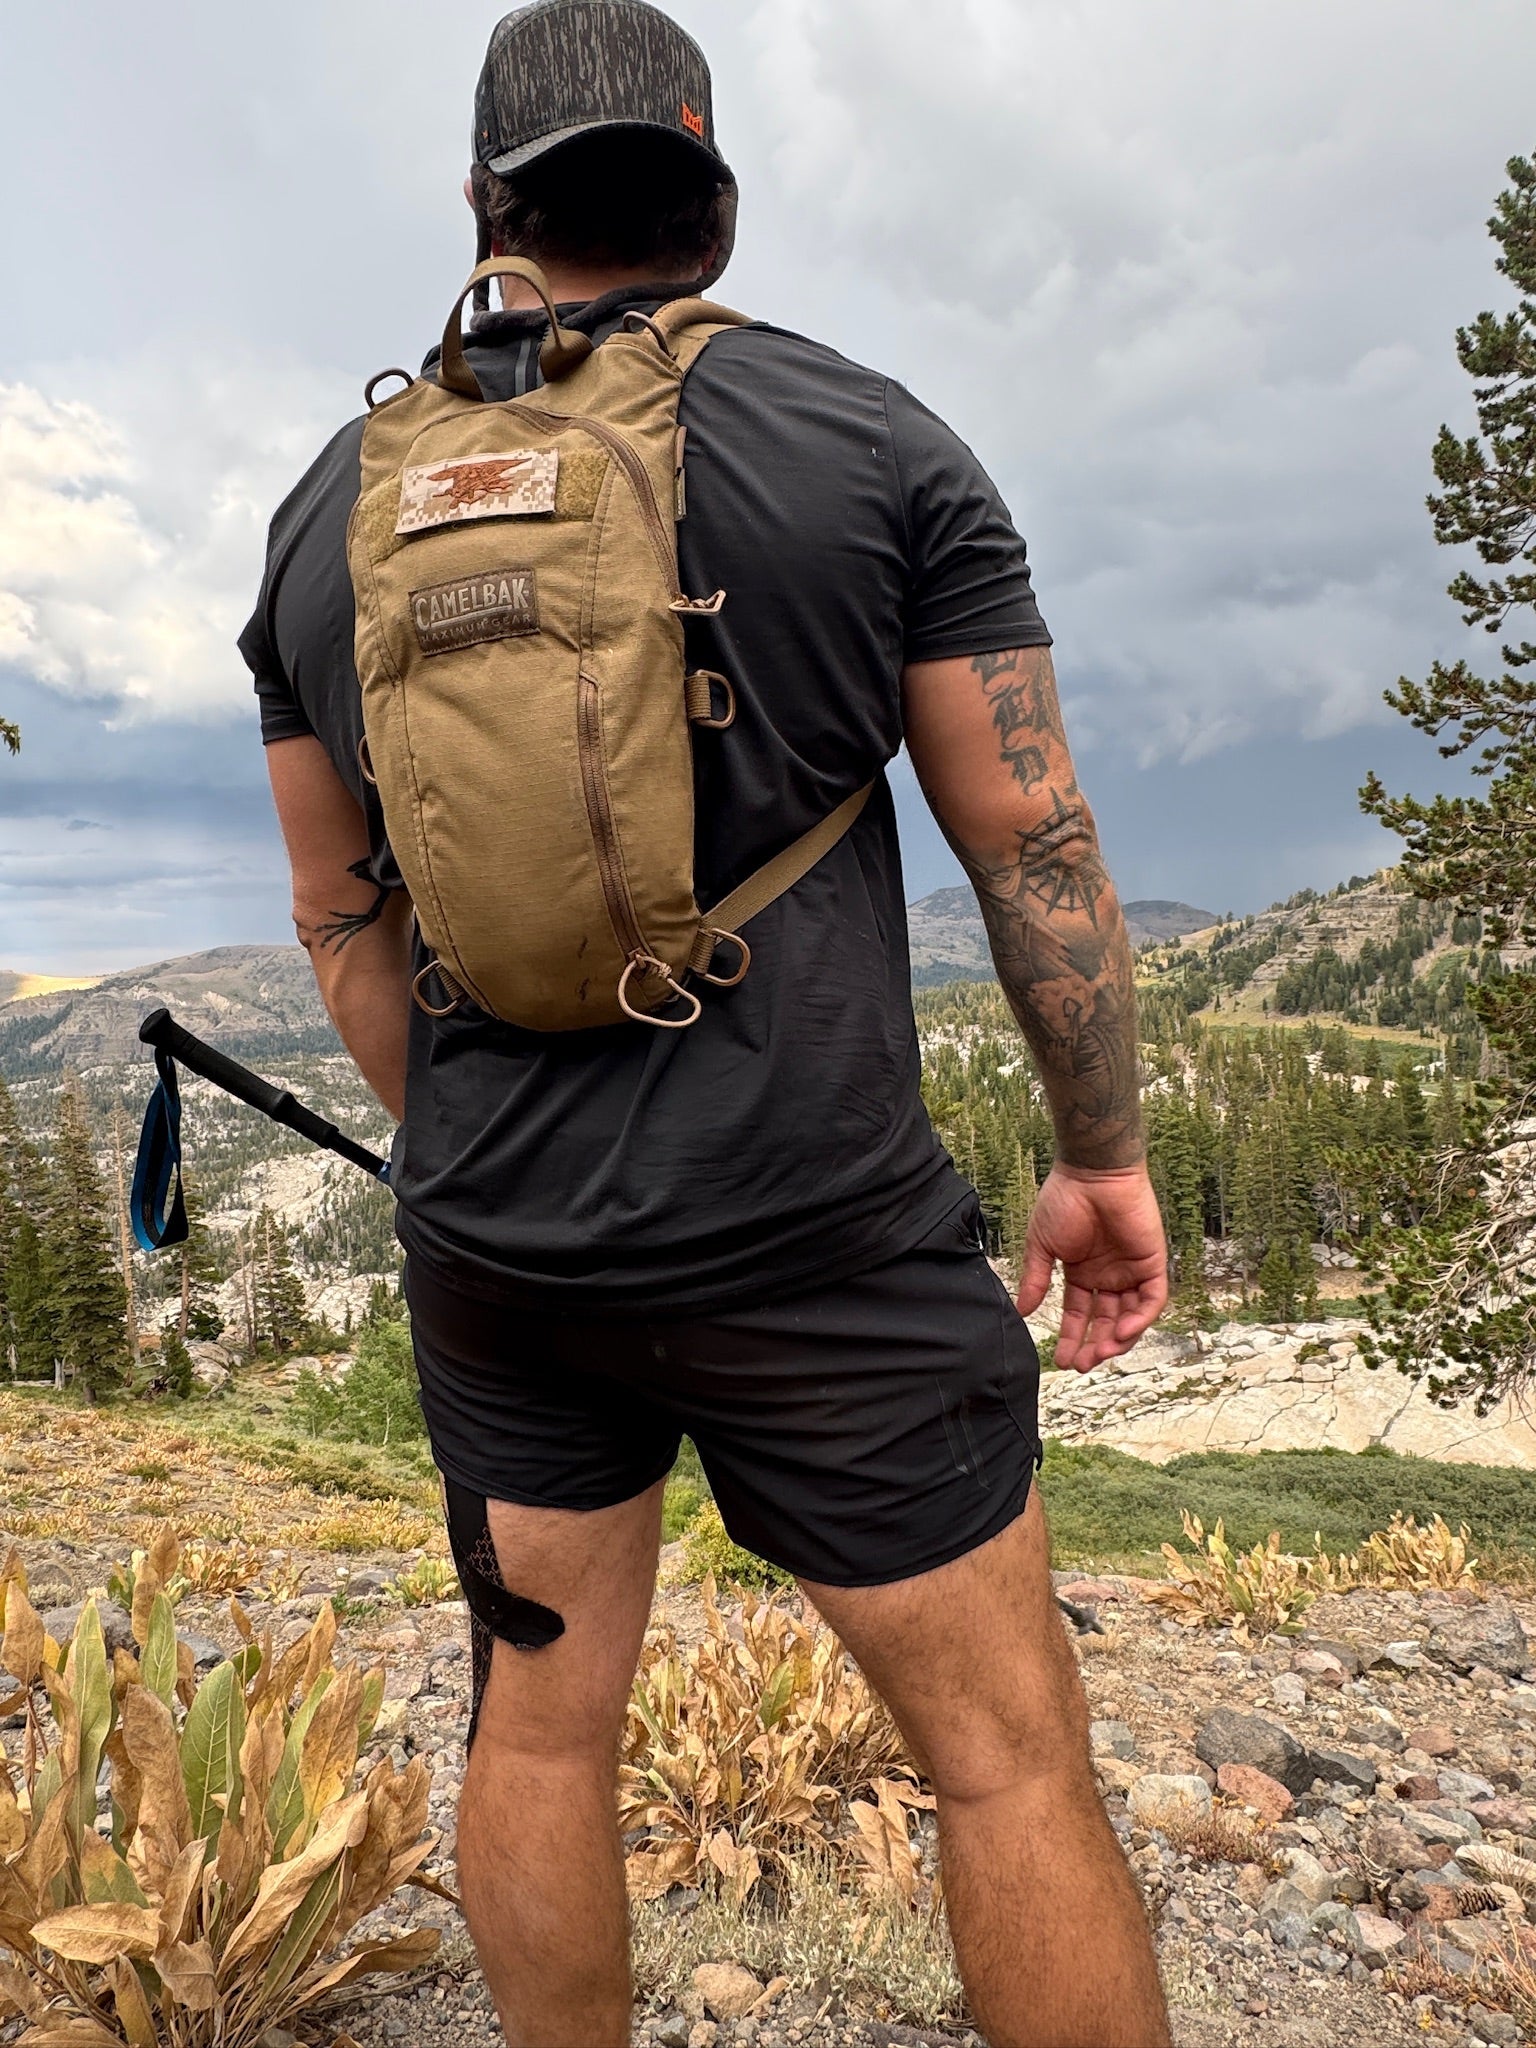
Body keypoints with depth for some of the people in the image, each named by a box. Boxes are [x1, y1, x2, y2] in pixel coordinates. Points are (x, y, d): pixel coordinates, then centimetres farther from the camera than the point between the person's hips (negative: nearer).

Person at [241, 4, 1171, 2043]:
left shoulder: (337, 501, 8)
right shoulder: (875, 442, -2)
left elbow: (340, 914, 12)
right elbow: (1035, 837, -4)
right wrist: (1105, 1154, 7)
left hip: (494, 1248, 5)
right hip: (816, 1233, -3)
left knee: (540, 1721, 19)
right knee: (1010, 1747, 8)